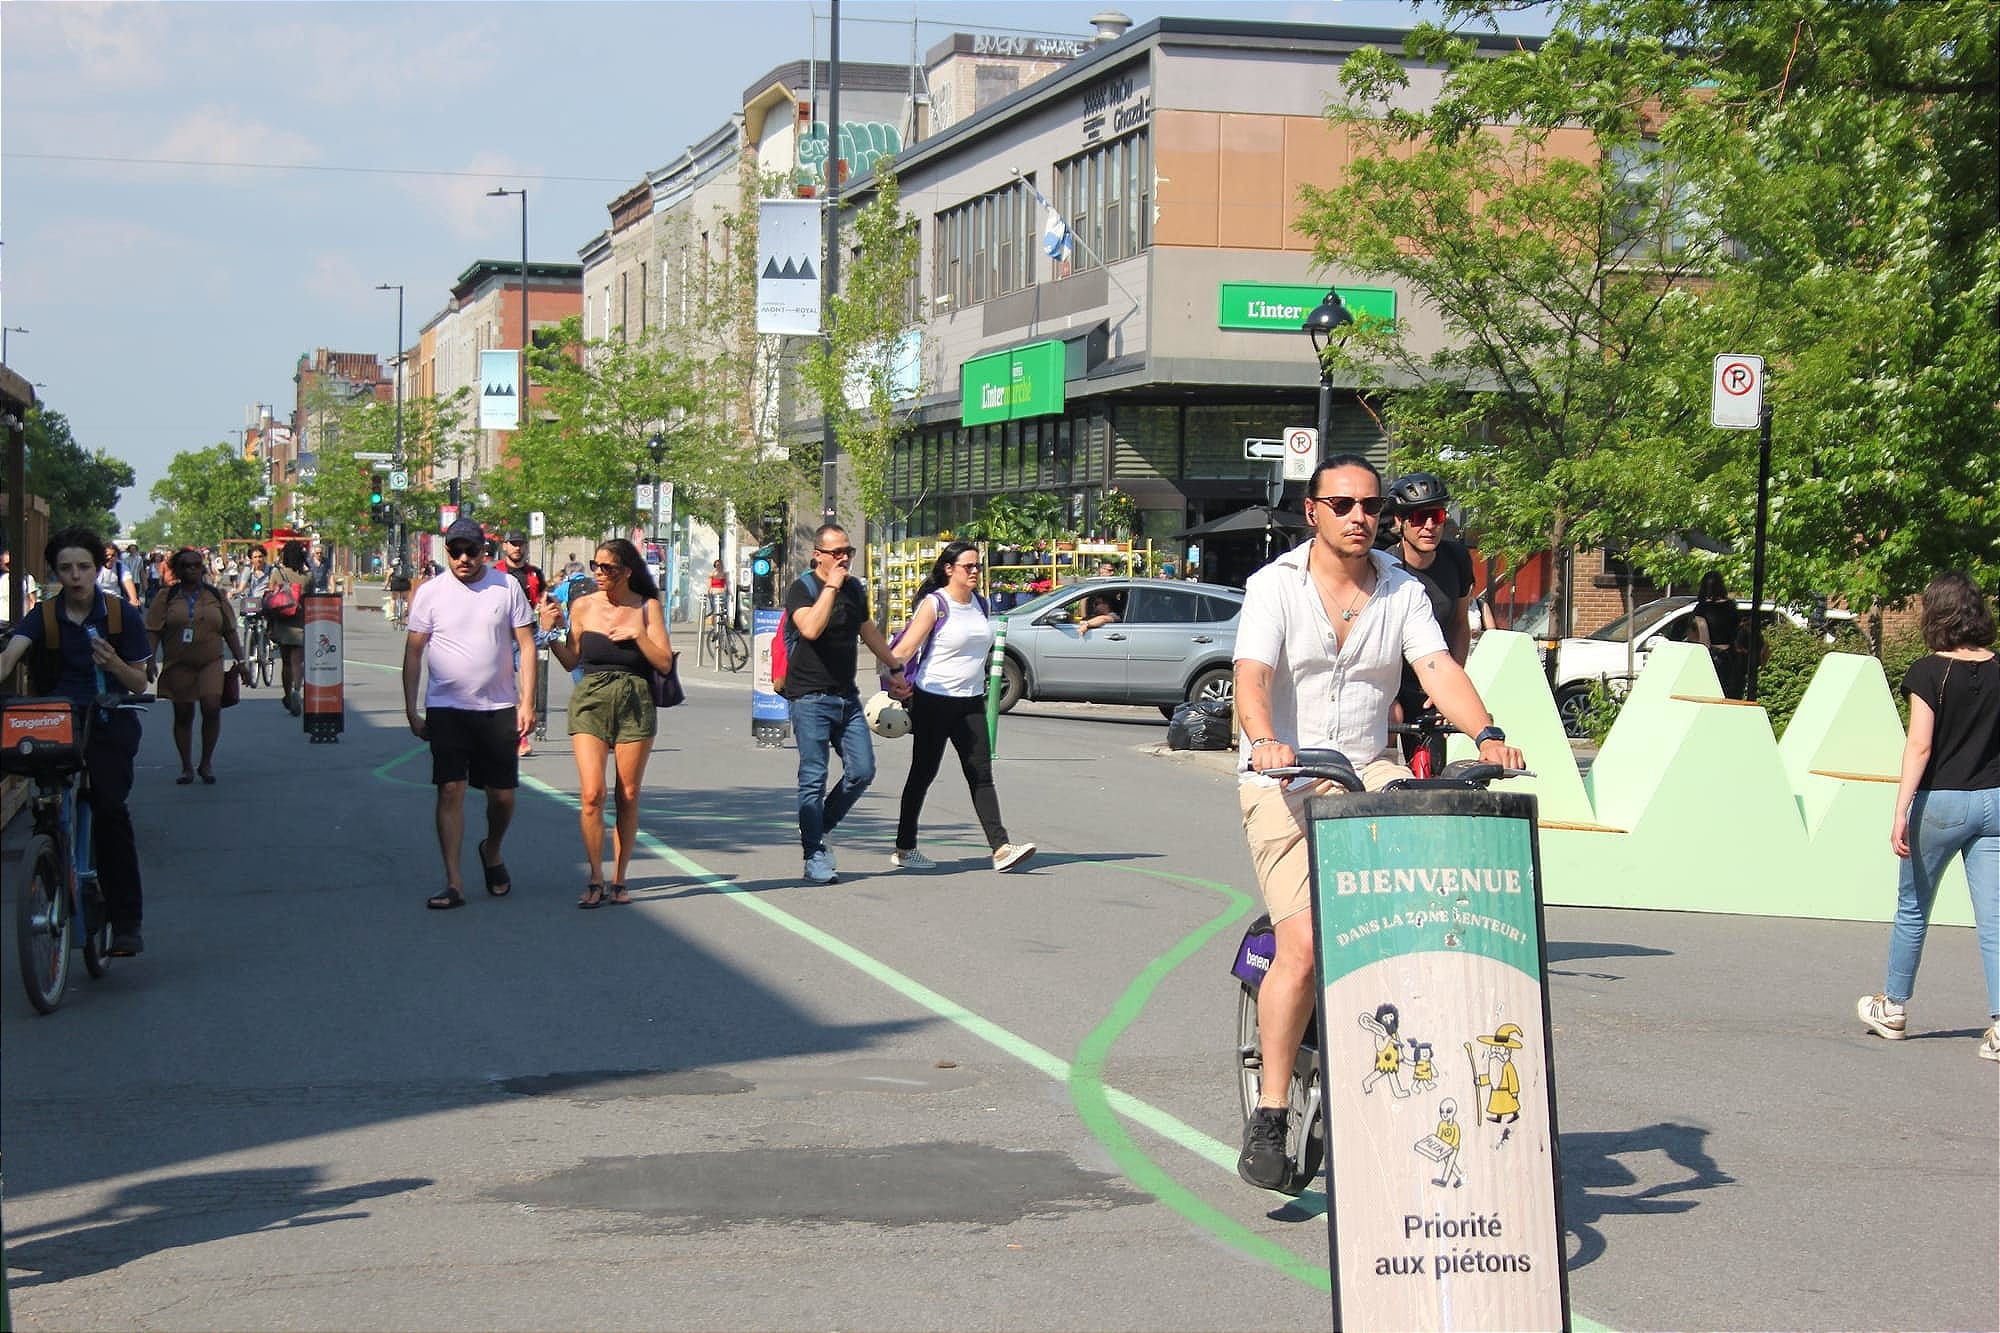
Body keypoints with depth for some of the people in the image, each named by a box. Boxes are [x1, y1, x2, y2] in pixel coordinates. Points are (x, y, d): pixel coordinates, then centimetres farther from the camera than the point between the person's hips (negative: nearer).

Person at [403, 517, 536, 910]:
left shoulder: (507, 587, 2)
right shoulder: (431, 593, 2)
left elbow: (526, 646, 3)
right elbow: (413, 652, 6)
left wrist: (527, 702, -5)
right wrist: (411, 710, 1)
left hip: (498, 709, 1)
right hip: (446, 709, -1)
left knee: (502, 795, 6)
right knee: (450, 791, -7)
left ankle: (492, 852, 36)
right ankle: (453, 883, -4)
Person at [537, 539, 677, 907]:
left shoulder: (647, 607, 3)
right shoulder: (583, 606, 5)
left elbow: (664, 663, 0)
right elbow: (571, 661, 8)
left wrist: (637, 635, -11)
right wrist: (550, 631, -4)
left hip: (636, 705, 0)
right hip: (590, 701, 0)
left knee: (629, 798, 3)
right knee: (591, 793, -12)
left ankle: (618, 880, 14)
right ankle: (595, 880, -3)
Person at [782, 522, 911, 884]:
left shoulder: (855, 589, 14)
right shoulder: (801, 589, -7)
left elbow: (870, 632, 29)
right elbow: (811, 629, -27)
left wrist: (894, 668, 33)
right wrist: (831, 586, -20)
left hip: (847, 697, 6)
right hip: (811, 698, -6)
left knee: (862, 771, -1)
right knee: (814, 779, -4)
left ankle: (818, 826, 20)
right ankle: (816, 857, 2)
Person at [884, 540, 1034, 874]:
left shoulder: (980, 603, 11)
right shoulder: (934, 605, -9)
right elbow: (904, 650, -15)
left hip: (970, 701, 6)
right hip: (933, 700, -6)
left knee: (981, 773, -3)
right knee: (923, 773, 3)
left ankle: (1001, 848, -11)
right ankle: (904, 849, 14)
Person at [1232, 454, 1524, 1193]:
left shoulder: (1403, 591, 7)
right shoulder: (1275, 585, -3)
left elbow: (1438, 667, -7)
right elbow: (1251, 676, -17)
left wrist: (1486, 733, -26)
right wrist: (1265, 742, -38)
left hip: (1368, 773, 3)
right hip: (1284, 782, -3)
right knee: (1303, 944, -17)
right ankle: (1269, 1118, -7)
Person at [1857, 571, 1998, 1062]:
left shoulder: (1929, 673, -10)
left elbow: (1920, 746, -16)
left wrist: (1901, 811, -16)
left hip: (1940, 802, -3)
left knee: (1912, 909, 15)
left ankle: (1893, 1008, 29)